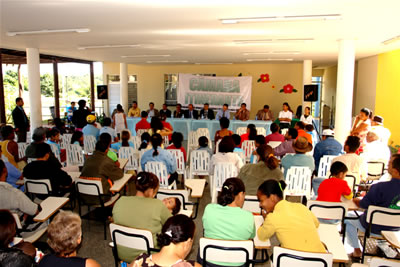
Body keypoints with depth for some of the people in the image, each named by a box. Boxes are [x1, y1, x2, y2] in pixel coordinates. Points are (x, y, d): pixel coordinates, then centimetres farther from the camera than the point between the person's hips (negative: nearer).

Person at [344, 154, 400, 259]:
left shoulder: (380, 187, -33)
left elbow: (363, 205, -20)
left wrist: (355, 200, 2)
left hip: (375, 228, -6)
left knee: (347, 219, 17)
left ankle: (357, 251, 22)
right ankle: (383, 244, 34)